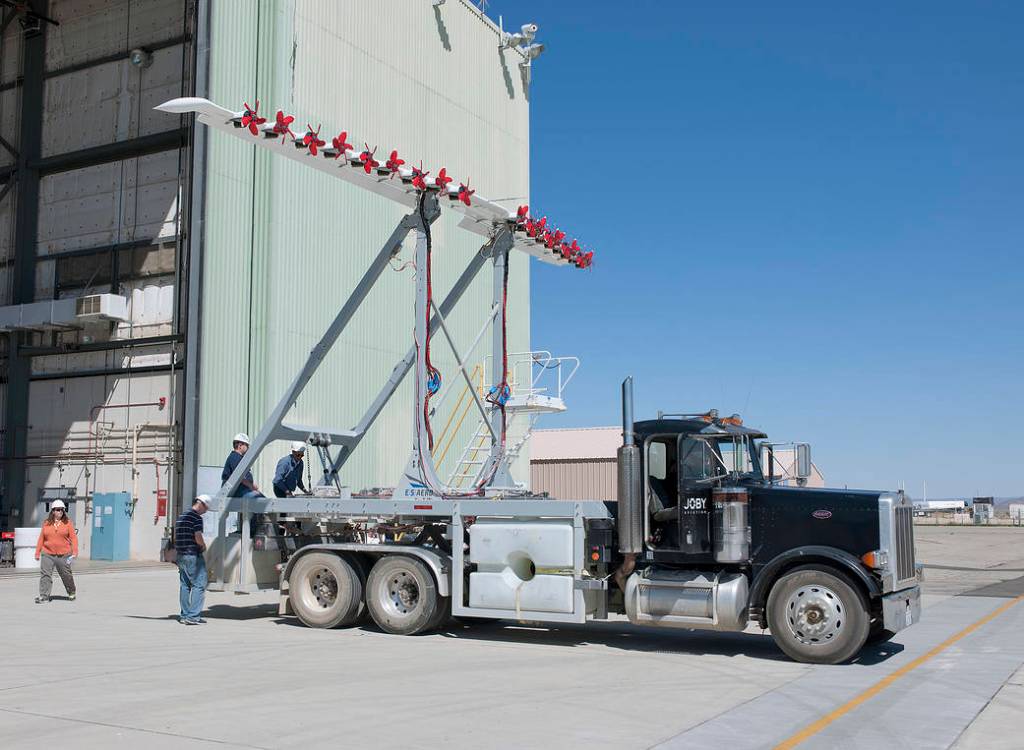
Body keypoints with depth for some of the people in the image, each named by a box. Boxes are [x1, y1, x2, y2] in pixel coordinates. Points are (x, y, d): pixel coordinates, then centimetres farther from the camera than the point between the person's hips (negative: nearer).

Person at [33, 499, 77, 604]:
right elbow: (41, 539, 10)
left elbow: (74, 538, -1)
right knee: (45, 575, -7)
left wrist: (75, 552, -10)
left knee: (66, 575, 9)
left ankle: (71, 593, 30)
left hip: (64, 555, -1)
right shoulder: (46, 523, 6)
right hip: (47, 554, 1)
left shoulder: (68, 523, 2)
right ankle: (43, 596, -3)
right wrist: (37, 553, 9)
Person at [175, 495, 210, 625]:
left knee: (185, 585, 13)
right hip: (193, 555, -9)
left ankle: (184, 615, 15)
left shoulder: (180, 517, 16)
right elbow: (198, 537, -20)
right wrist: (203, 546, -2)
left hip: (181, 555, 9)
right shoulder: (196, 518, -13)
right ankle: (193, 616, -11)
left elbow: (175, 537, 20)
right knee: (199, 585, -6)